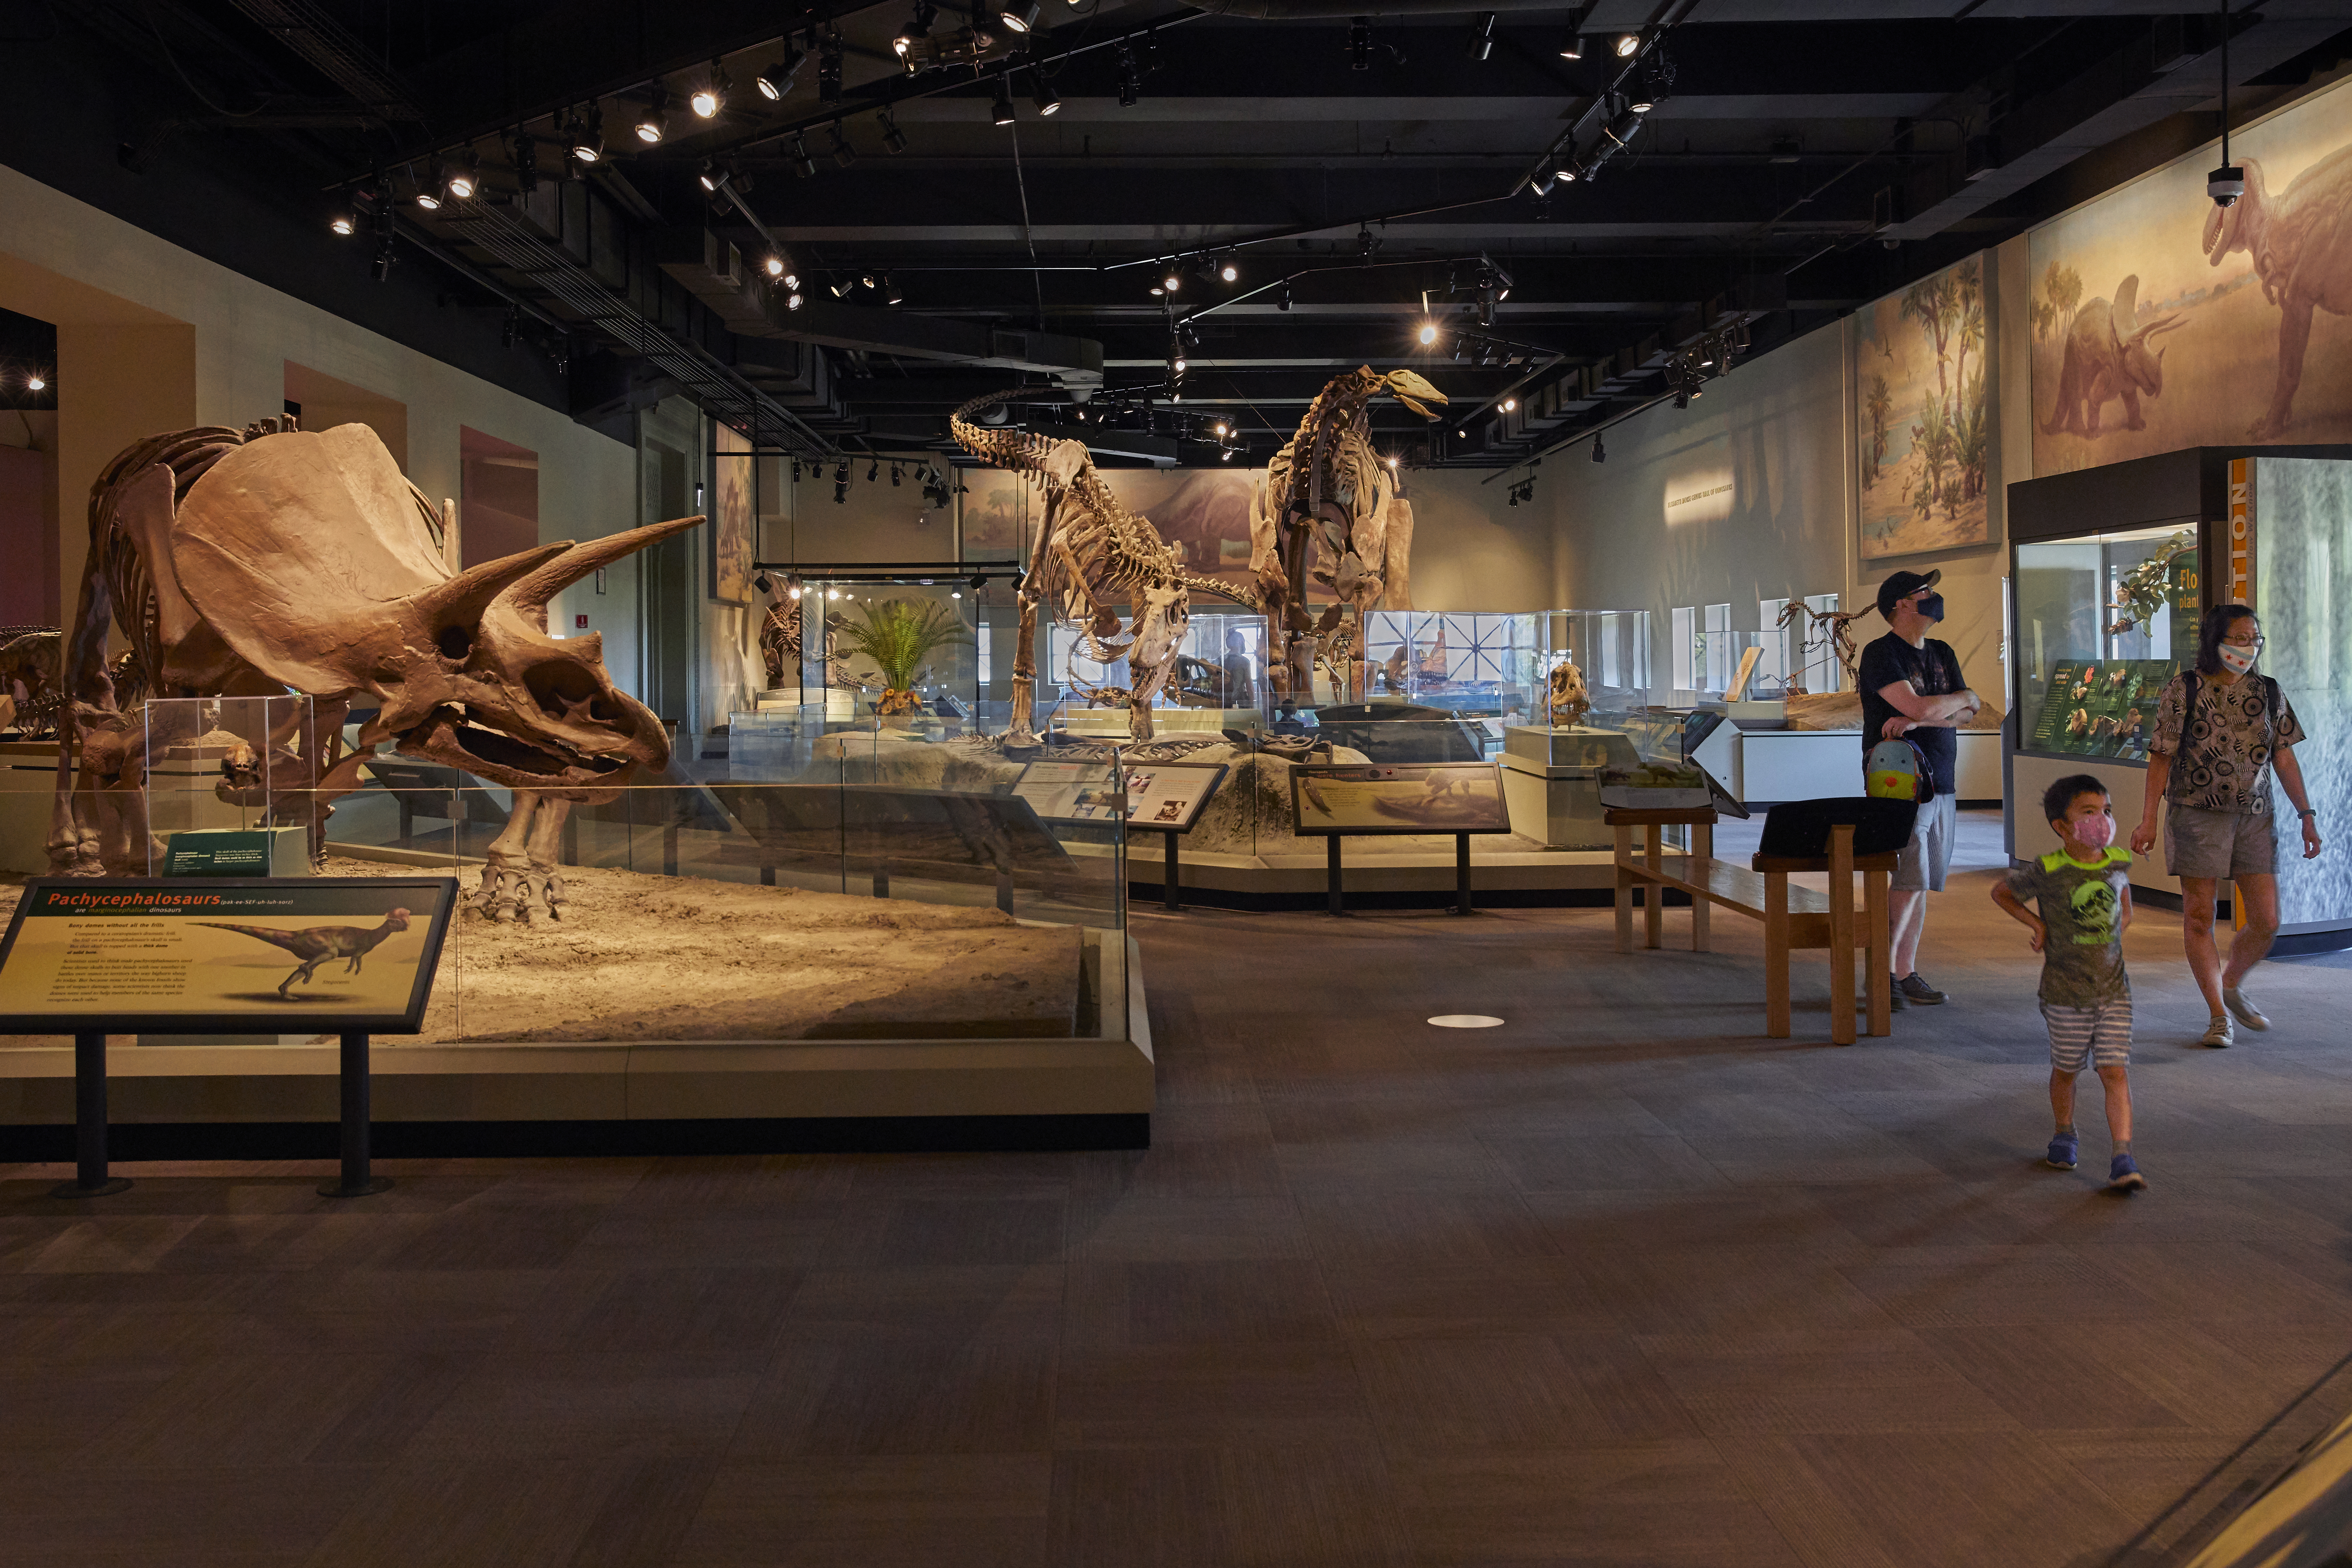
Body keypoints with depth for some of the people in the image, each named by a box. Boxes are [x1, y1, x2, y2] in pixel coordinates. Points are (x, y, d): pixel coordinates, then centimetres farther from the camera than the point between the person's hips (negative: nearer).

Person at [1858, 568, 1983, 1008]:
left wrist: (1916, 720, -12)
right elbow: (1919, 707, -18)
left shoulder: (1943, 654, 17)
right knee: (1910, 884, -12)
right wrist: (1964, 698, 1)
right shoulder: (1881, 653, -8)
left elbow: (1965, 714, 6)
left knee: (1921, 886, 7)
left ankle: (1906, 974, 11)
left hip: (1941, 785, 7)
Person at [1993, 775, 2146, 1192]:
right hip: (2066, 996, -2)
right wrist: (2038, 925, -4)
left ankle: (2122, 1158, -7)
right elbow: (2001, 892, 2)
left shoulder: (2119, 863, -2)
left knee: (2116, 1072, -6)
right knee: (2066, 1070, 14)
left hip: (2114, 990, 2)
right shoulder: (2046, 872, -15)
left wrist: (2124, 918, 12)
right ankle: (2064, 1135, 38)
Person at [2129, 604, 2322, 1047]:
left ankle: (2233, 986, 29)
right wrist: (2148, 820, -7)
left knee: (2266, 922, 2)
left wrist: (2307, 815, 6)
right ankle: (2219, 1015, 10)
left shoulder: (2268, 693, 7)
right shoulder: (2183, 690, -4)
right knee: (2199, 918, -1)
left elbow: (2285, 759, 10)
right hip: (2198, 816, -3)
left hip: (2254, 819, 4)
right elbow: (2161, 758, -3)